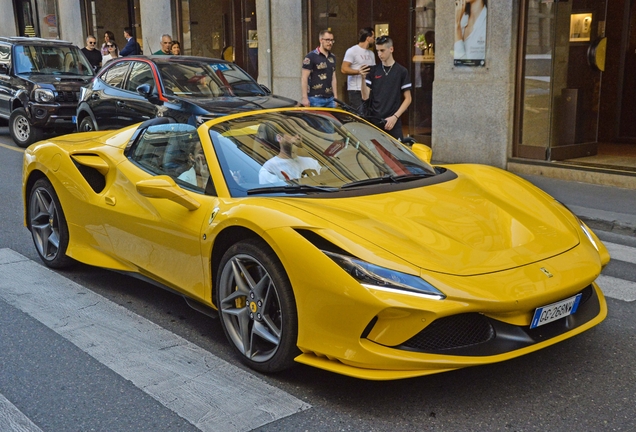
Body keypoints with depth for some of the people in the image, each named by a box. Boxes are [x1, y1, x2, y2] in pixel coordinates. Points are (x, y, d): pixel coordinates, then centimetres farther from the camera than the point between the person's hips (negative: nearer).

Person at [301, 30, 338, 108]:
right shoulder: (311, 57, -4)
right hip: (315, 99, -6)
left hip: (330, 99, 6)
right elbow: (304, 78, -9)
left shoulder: (332, 57, 16)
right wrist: (304, 98, -16)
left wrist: (335, 97, 14)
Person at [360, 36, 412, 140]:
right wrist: (363, 78, -12)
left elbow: (407, 99, 3)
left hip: (393, 122, -2)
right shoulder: (374, 71, 8)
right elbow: (365, 97, 3)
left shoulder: (401, 71, 1)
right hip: (374, 121, 2)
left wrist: (395, 117, -8)